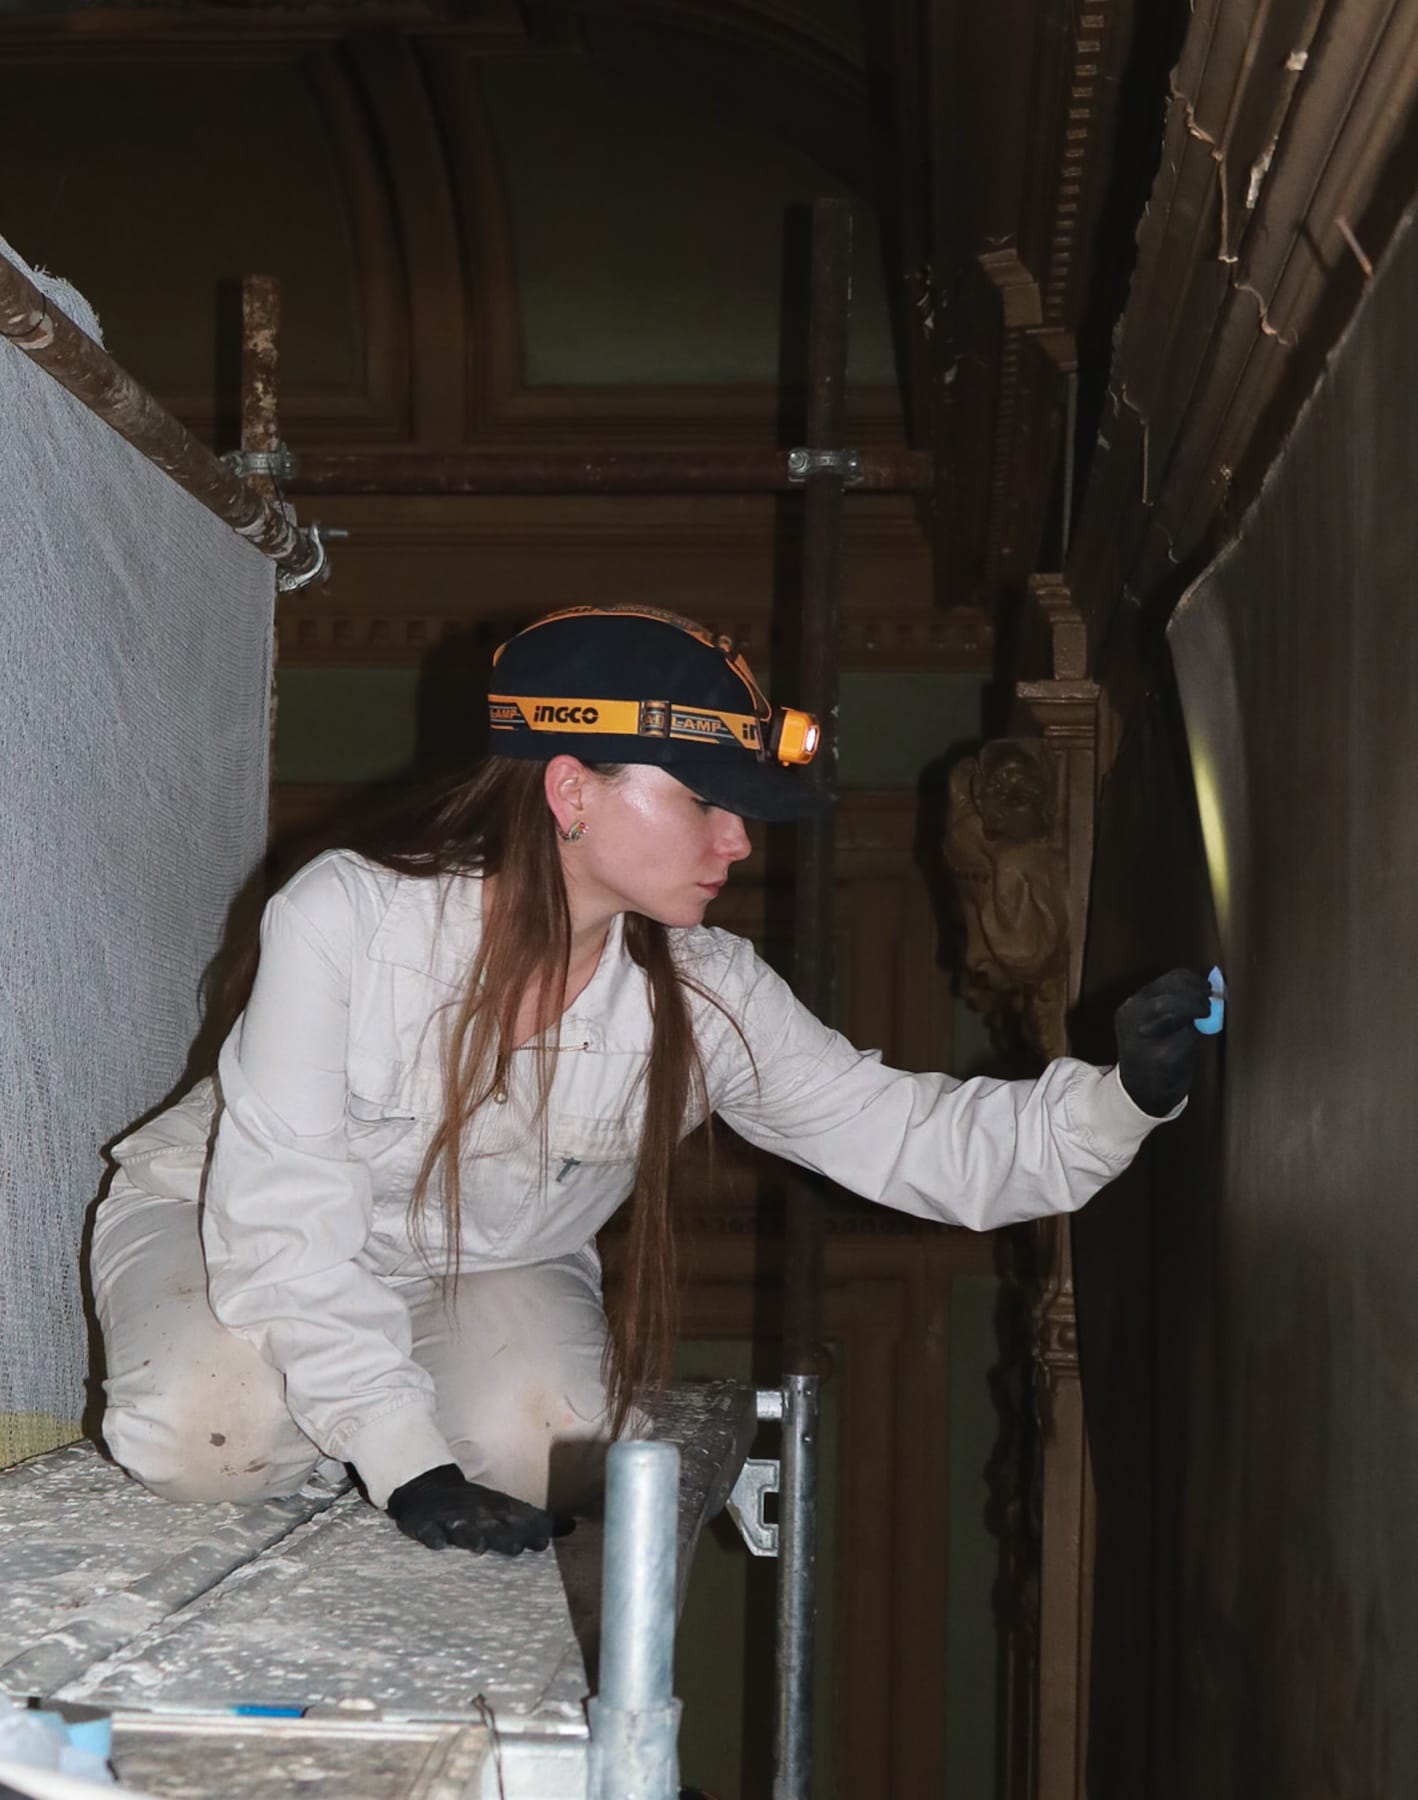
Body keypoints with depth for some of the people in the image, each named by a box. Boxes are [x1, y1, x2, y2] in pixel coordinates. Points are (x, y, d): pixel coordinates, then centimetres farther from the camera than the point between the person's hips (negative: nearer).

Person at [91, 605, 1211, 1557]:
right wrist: (404, 1461, -38)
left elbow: (915, 1142, -19)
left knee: (550, 1452, -28)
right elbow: (283, 1207, -32)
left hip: (492, 1273, 3)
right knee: (209, 1433, -32)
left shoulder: (705, 996, -17)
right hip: (218, 1213, -3)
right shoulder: (350, 918, -30)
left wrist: (1122, 1097, -38)